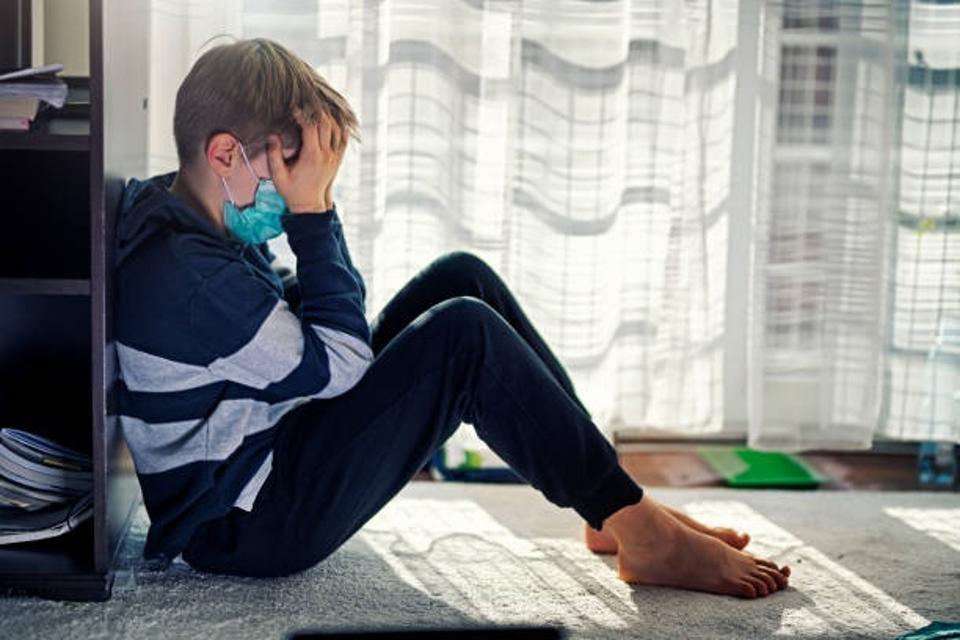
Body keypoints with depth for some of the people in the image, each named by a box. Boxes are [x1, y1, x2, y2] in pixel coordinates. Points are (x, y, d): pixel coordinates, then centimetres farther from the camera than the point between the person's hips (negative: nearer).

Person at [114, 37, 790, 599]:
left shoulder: (182, 218, 5)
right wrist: (312, 214, -19)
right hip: (250, 524, -10)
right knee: (464, 334, -24)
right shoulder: (182, 272, -27)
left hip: (279, 444, 10)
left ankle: (611, 505, 2)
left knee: (461, 277, 1)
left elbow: (294, 321, 11)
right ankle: (641, 532, -12)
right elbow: (340, 363, -20)